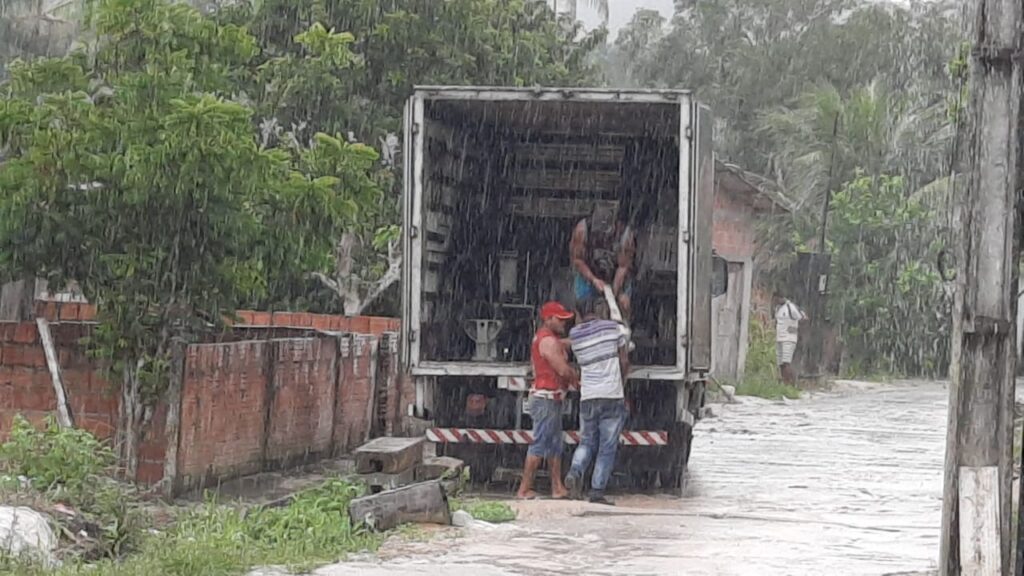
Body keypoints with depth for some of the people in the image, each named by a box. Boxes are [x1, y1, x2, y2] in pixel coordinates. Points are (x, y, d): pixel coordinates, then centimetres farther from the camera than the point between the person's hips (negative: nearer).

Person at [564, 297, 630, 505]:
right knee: (607, 447, 2)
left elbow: (581, 363, 11)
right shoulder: (614, 328, -1)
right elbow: (624, 362, 4)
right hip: (612, 396, -3)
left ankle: (575, 471, -10)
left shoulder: (574, 334, 6)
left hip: (587, 397, 3)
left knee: (587, 442, 16)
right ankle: (597, 491, -2)